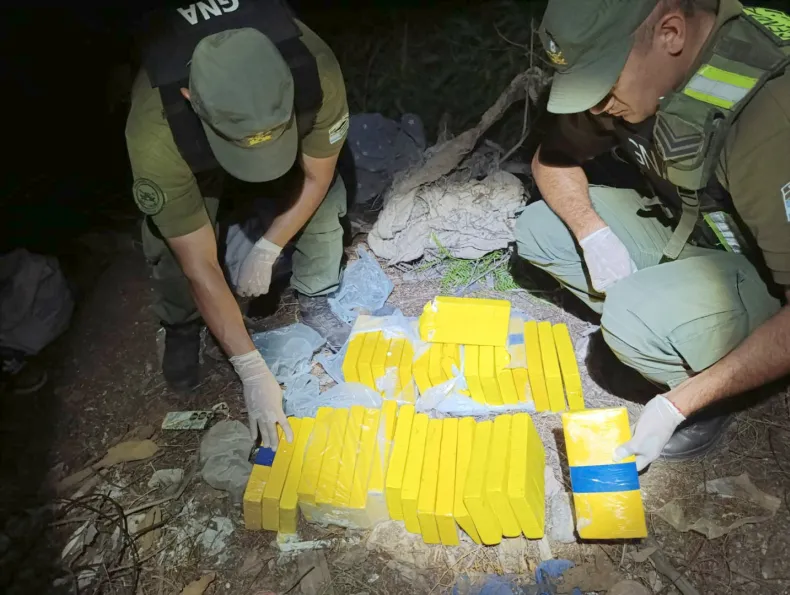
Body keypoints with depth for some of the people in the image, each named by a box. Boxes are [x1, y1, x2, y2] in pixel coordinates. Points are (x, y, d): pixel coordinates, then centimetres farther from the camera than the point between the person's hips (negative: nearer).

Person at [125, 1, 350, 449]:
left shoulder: (318, 75, -41)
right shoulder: (156, 137, -45)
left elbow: (316, 177, -20)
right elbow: (200, 267, -36)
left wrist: (266, 250, -21)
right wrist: (253, 371, -32)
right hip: (184, 136, -1)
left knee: (323, 199, -10)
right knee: (171, 240, -15)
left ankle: (316, 298, 19)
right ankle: (181, 327, 16)